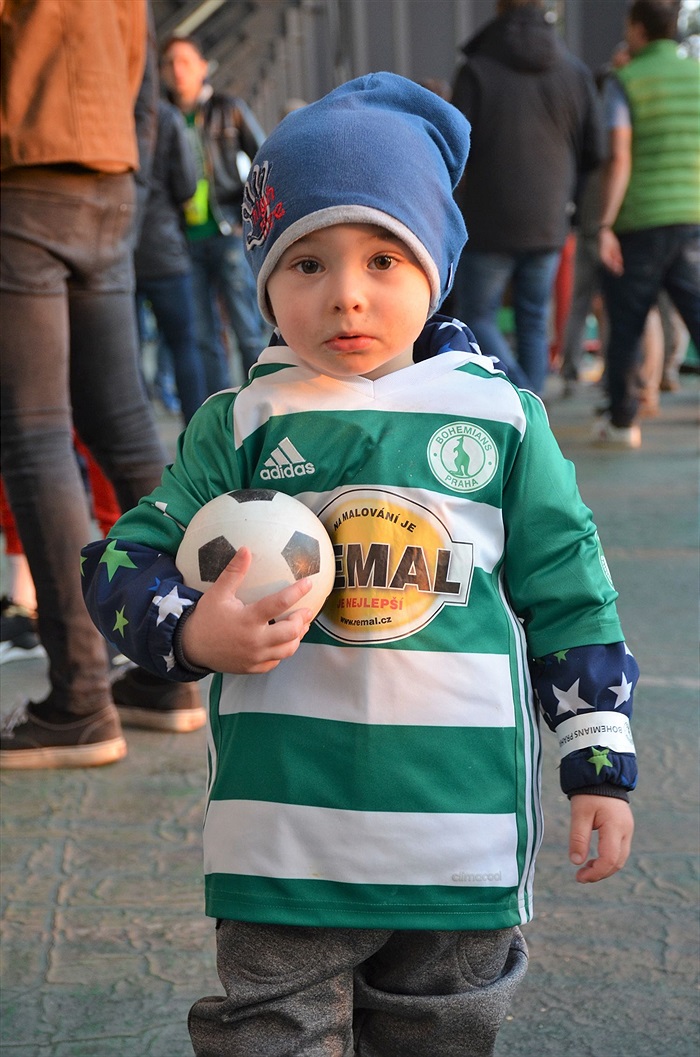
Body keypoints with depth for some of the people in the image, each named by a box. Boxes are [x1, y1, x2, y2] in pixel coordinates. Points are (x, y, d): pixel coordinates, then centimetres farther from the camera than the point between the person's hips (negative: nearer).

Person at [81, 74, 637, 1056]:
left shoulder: (502, 418, 1)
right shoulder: (240, 426, -1)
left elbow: (569, 590, 7)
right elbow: (124, 563, 1)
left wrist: (601, 760, 6)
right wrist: (195, 634, -19)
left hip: (463, 838, 1)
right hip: (286, 845, -1)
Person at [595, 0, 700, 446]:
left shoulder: (624, 82, -4)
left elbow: (619, 158, -14)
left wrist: (605, 225, -16)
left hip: (638, 224, -3)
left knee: (626, 327, 9)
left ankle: (622, 420, 18)